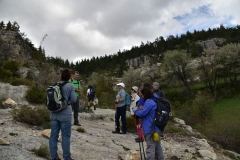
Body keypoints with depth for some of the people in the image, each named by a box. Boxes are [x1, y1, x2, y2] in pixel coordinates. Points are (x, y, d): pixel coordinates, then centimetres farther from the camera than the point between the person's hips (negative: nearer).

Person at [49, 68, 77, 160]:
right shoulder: (70, 86, -8)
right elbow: (74, 99, -6)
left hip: (54, 113, 4)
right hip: (65, 114, -4)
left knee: (53, 135, 9)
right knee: (65, 136, 3)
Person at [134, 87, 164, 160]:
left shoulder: (148, 102, -15)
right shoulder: (154, 101, 14)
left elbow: (142, 113, -19)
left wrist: (135, 111, -1)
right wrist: (141, 109, 13)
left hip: (150, 129, -10)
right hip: (155, 128, 10)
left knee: (150, 148, -6)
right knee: (157, 147, 18)